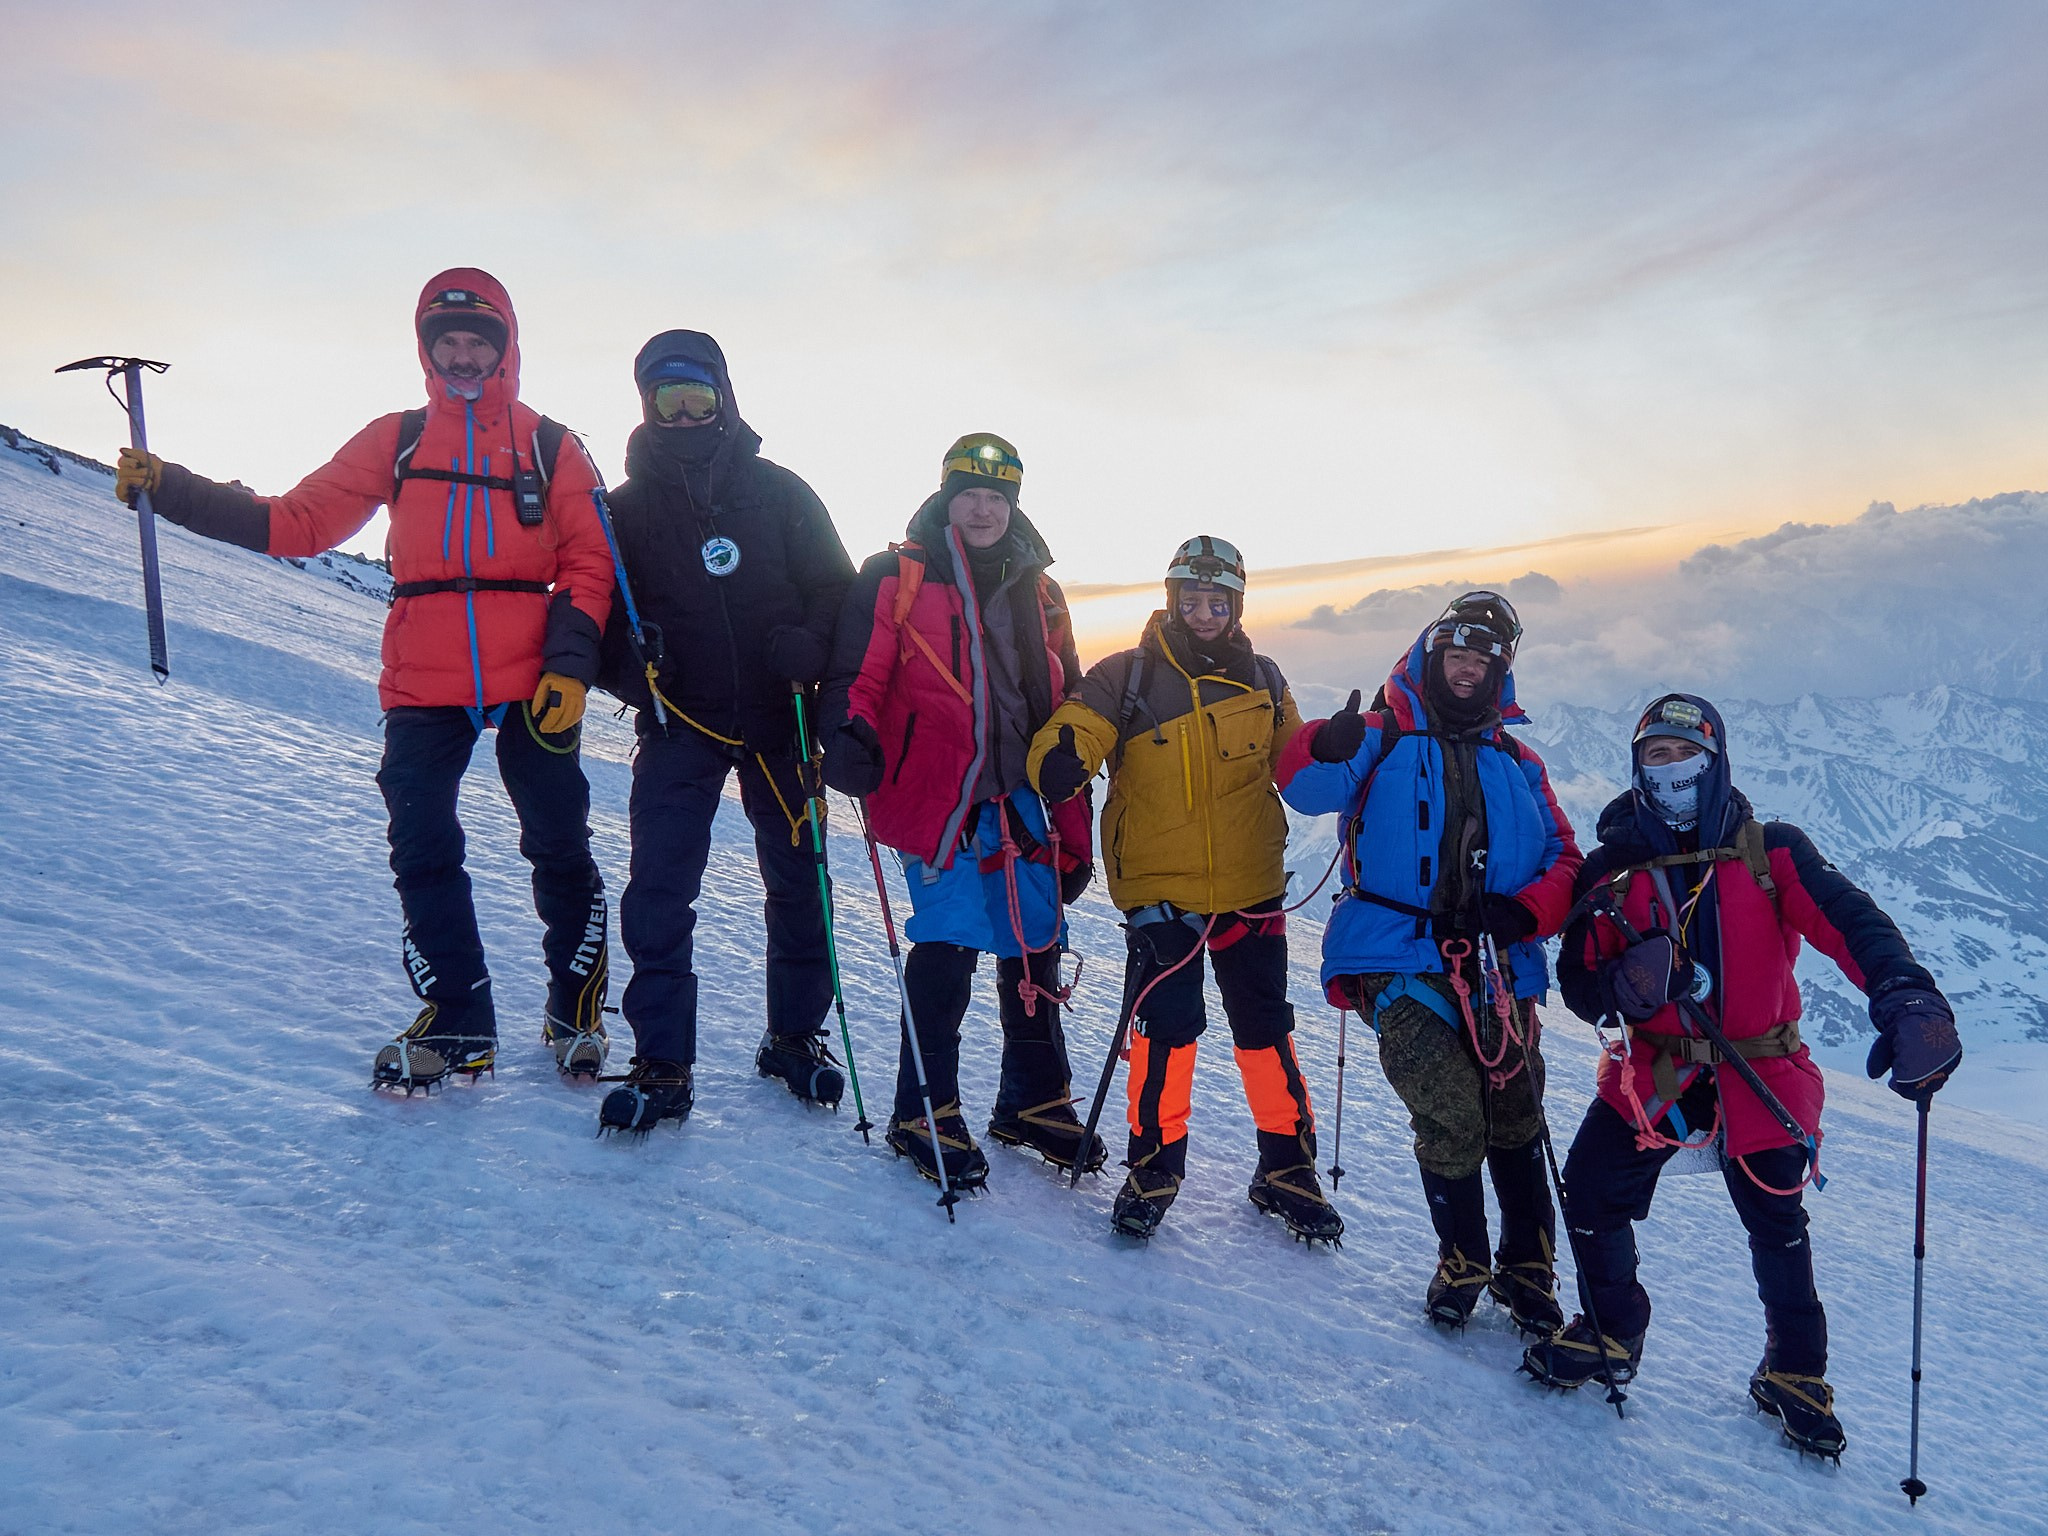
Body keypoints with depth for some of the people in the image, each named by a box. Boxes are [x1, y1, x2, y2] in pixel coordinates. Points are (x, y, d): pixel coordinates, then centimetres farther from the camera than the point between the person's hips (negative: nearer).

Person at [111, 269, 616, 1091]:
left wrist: (570, 666, -10)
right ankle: (458, 1024, 16)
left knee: (560, 849, 3)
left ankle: (577, 1009, 21)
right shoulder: (395, 441, 12)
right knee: (421, 854, 3)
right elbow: (297, 522, 8)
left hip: (532, 688, -2)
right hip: (423, 690, 2)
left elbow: (589, 560, 1)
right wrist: (170, 489, 0)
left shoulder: (549, 446, 7)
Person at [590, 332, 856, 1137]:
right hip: (679, 722, 0)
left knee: (797, 881, 9)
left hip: (777, 716, 1)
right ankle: (662, 1063, 0)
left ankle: (794, 1036, 26)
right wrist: (628, 664, -14)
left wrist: (809, 648, -16)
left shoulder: (780, 493, 4)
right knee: (658, 891, -10)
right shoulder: (627, 507, 5)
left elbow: (836, 588, 4)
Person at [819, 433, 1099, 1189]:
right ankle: (925, 1114, 9)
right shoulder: (897, 578, 2)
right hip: (939, 799, -5)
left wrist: (1074, 835, 15)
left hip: (1022, 804, 5)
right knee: (949, 947, -8)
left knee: (1035, 948, 9)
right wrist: (849, 736, -28)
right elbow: (857, 673, -5)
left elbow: (1067, 713, 18)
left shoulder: (1039, 593, 16)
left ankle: (1035, 1101, 27)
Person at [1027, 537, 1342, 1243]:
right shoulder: (1125, 677, -2)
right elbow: (1072, 735, -11)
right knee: (1163, 1026, -6)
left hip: (1251, 888, 3)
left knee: (1266, 1031, 10)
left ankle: (1287, 1168, 27)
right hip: (1159, 888, -3)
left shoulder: (1261, 680, 8)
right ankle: (1155, 1164, 17)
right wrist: (1060, 764, -34)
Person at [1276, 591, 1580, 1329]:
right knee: (1450, 1115, -14)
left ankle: (1528, 1269, 25)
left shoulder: (1516, 762, 17)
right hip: (1402, 962, -4)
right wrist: (1329, 749, -33)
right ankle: (1461, 1261, 9)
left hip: (1498, 965, 4)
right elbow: (1305, 785, -10)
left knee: (1515, 1119, 6)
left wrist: (1529, 909, -7)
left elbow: (1564, 857, 14)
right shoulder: (1385, 735, 6)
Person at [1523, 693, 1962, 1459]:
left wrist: (1908, 1000, -41)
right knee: (1590, 1194, -5)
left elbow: (1851, 922, -22)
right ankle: (1611, 1335, 23)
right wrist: (1624, 985, -24)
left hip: (1761, 1077, -1)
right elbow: (1578, 983, 0)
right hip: (1654, 1073, 2)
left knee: (1776, 1224, 5)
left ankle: (1795, 1373, 32)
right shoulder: (1611, 866, -1)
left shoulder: (1770, 850, -7)